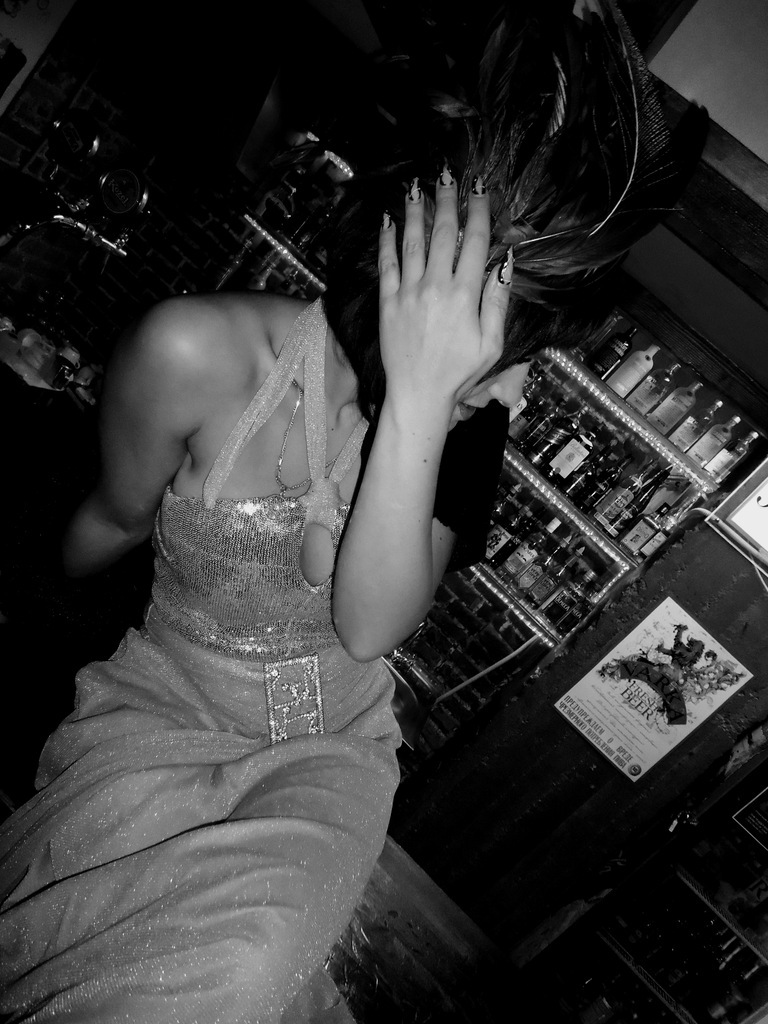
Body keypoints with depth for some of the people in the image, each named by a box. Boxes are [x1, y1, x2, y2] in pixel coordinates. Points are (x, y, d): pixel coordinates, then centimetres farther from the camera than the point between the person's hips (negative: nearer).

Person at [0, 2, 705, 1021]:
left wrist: (419, 403, -35)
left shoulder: (460, 419, -12)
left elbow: (371, 625, -24)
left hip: (334, 743, 2)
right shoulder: (198, 353, -23)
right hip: (158, 708, -1)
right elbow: (118, 519, -2)